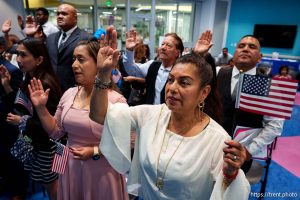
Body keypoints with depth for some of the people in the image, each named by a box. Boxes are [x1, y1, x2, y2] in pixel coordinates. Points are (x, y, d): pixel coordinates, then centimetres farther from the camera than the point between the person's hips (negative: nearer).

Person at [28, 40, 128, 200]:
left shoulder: (116, 100, -18)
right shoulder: (69, 94, -1)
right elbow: (55, 132, 7)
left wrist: (95, 152, -19)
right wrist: (41, 108, -4)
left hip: (101, 173, -5)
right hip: (71, 169, 5)